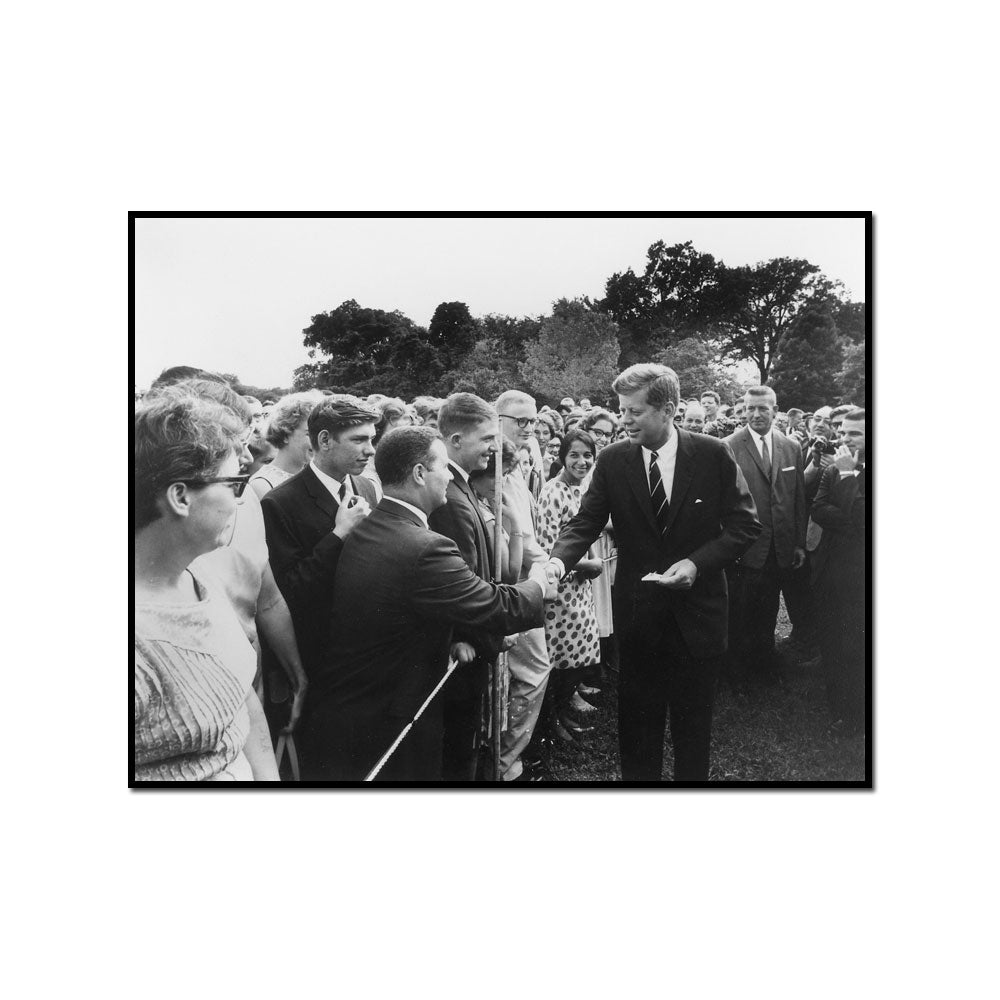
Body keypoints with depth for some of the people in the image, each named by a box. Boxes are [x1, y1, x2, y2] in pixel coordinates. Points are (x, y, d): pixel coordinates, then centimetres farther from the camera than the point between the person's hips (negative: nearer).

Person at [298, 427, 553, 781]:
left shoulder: (355, 529, -3)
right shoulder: (426, 549, -27)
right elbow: (501, 611, -20)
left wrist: (452, 640, 10)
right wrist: (538, 584, 0)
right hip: (386, 728, -7)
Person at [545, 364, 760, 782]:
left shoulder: (713, 454, -8)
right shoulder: (612, 460, -5)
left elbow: (745, 524, -4)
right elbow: (586, 522, -6)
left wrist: (698, 563, -17)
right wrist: (559, 560, -25)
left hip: (697, 608, 0)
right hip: (637, 611, 1)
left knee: (693, 715, 15)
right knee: (638, 714, 13)